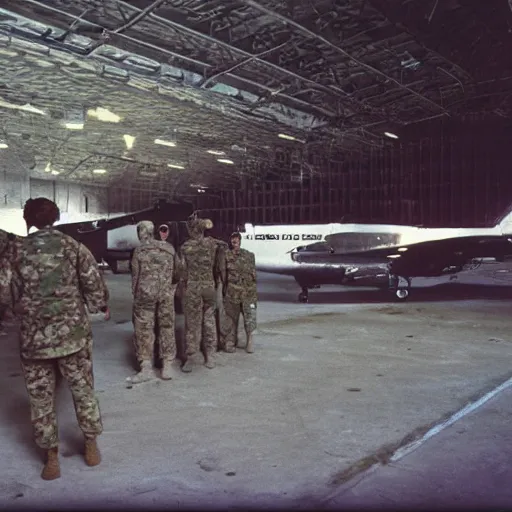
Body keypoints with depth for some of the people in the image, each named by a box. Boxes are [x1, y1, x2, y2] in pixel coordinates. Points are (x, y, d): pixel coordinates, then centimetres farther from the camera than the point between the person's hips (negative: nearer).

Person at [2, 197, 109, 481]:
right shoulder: (73, 247, -3)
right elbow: (94, 285, -3)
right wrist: (101, 307, 15)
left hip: (33, 337, 1)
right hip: (72, 333, 0)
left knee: (41, 398, 13)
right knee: (83, 390, 15)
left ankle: (51, 457, 21)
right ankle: (91, 445, 28)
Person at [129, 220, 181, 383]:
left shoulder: (139, 251, -3)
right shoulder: (169, 248, 5)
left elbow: (135, 276, 0)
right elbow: (177, 273, 9)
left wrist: (136, 296, 12)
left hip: (145, 295, -3)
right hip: (166, 295, 3)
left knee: (144, 329, 5)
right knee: (167, 328, 10)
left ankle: (146, 368, 4)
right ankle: (168, 367, 12)